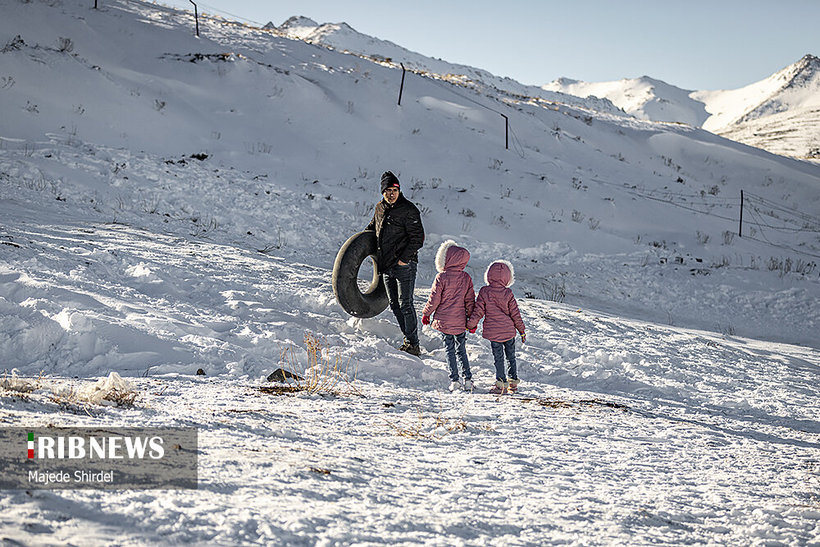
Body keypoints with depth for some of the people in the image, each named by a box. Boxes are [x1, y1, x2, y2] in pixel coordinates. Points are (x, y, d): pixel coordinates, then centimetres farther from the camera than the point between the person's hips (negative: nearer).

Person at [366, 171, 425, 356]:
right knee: (394, 304, 9)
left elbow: (418, 238, -13)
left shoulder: (409, 210, -12)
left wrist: (404, 259, -17)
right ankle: (409, 338, 16)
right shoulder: (380, 208, 10)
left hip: (405, 265, -8)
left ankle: (413, 344, -5)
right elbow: (373, 227, 32)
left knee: (405, 305, -9)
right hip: (386, 265, 8)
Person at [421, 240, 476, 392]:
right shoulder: (466, 278, 0)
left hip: (444, 321, -3)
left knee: (450, 350, 5)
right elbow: (470, 301, 4)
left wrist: (426, 314, 5)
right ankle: (468, 379, 9)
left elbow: (434, 299, -9)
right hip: (460, 322, 3)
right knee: (461, 350, 14)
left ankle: (454, 380, 1)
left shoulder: (442, 277, -13)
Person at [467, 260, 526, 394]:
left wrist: (470, 325, 8)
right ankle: (513, 382, 21)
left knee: (498, 358, 6)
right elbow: (515, 314, -3)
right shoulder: (508, 293, -7)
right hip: (509, 331, 1)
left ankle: (501, 384, 4)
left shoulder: (484, 292, -9)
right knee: (511, 357, 15)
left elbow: (478, 311, -7)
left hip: (493, 332, -1)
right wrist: (522, 331, 7)